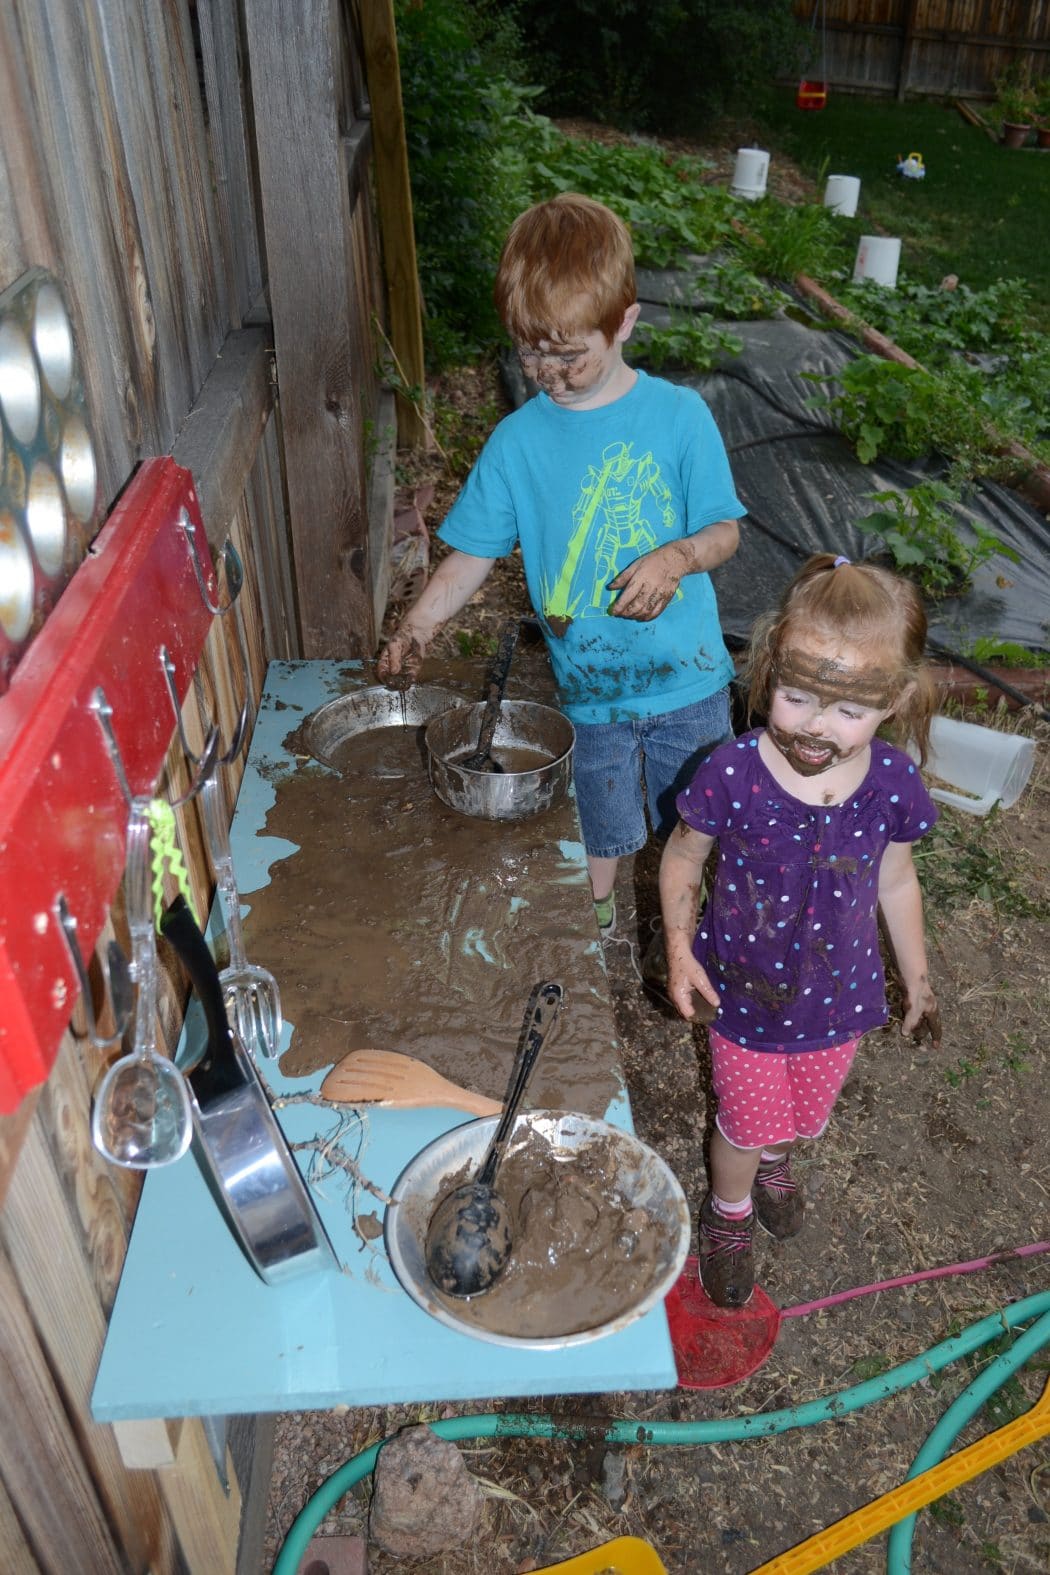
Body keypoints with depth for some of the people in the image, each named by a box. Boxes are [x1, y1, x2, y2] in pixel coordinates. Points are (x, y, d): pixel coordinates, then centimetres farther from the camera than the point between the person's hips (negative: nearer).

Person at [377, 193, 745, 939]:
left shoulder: (679, 415, -11)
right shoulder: (518, 439, -8)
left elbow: (725, 530, -5)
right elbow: (474, 554, -4)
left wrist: (674, 557, -26)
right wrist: (417, 626, -20)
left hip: (688, 678, 0)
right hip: (586, 683, 1)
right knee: (600, 833, 18)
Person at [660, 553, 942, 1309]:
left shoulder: (894, 783, -21)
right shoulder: (732, 774, -28)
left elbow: (896, 881, -2)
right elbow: (683, 857, -9)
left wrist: (917, 980, 8)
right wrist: (680, 946, -19)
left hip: (837, 1000, 3)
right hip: (746, 995, -2)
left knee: (806, 1114, 28)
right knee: (745, 1122, 20)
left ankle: (774, 1159, 66)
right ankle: (729, 1211, 55)